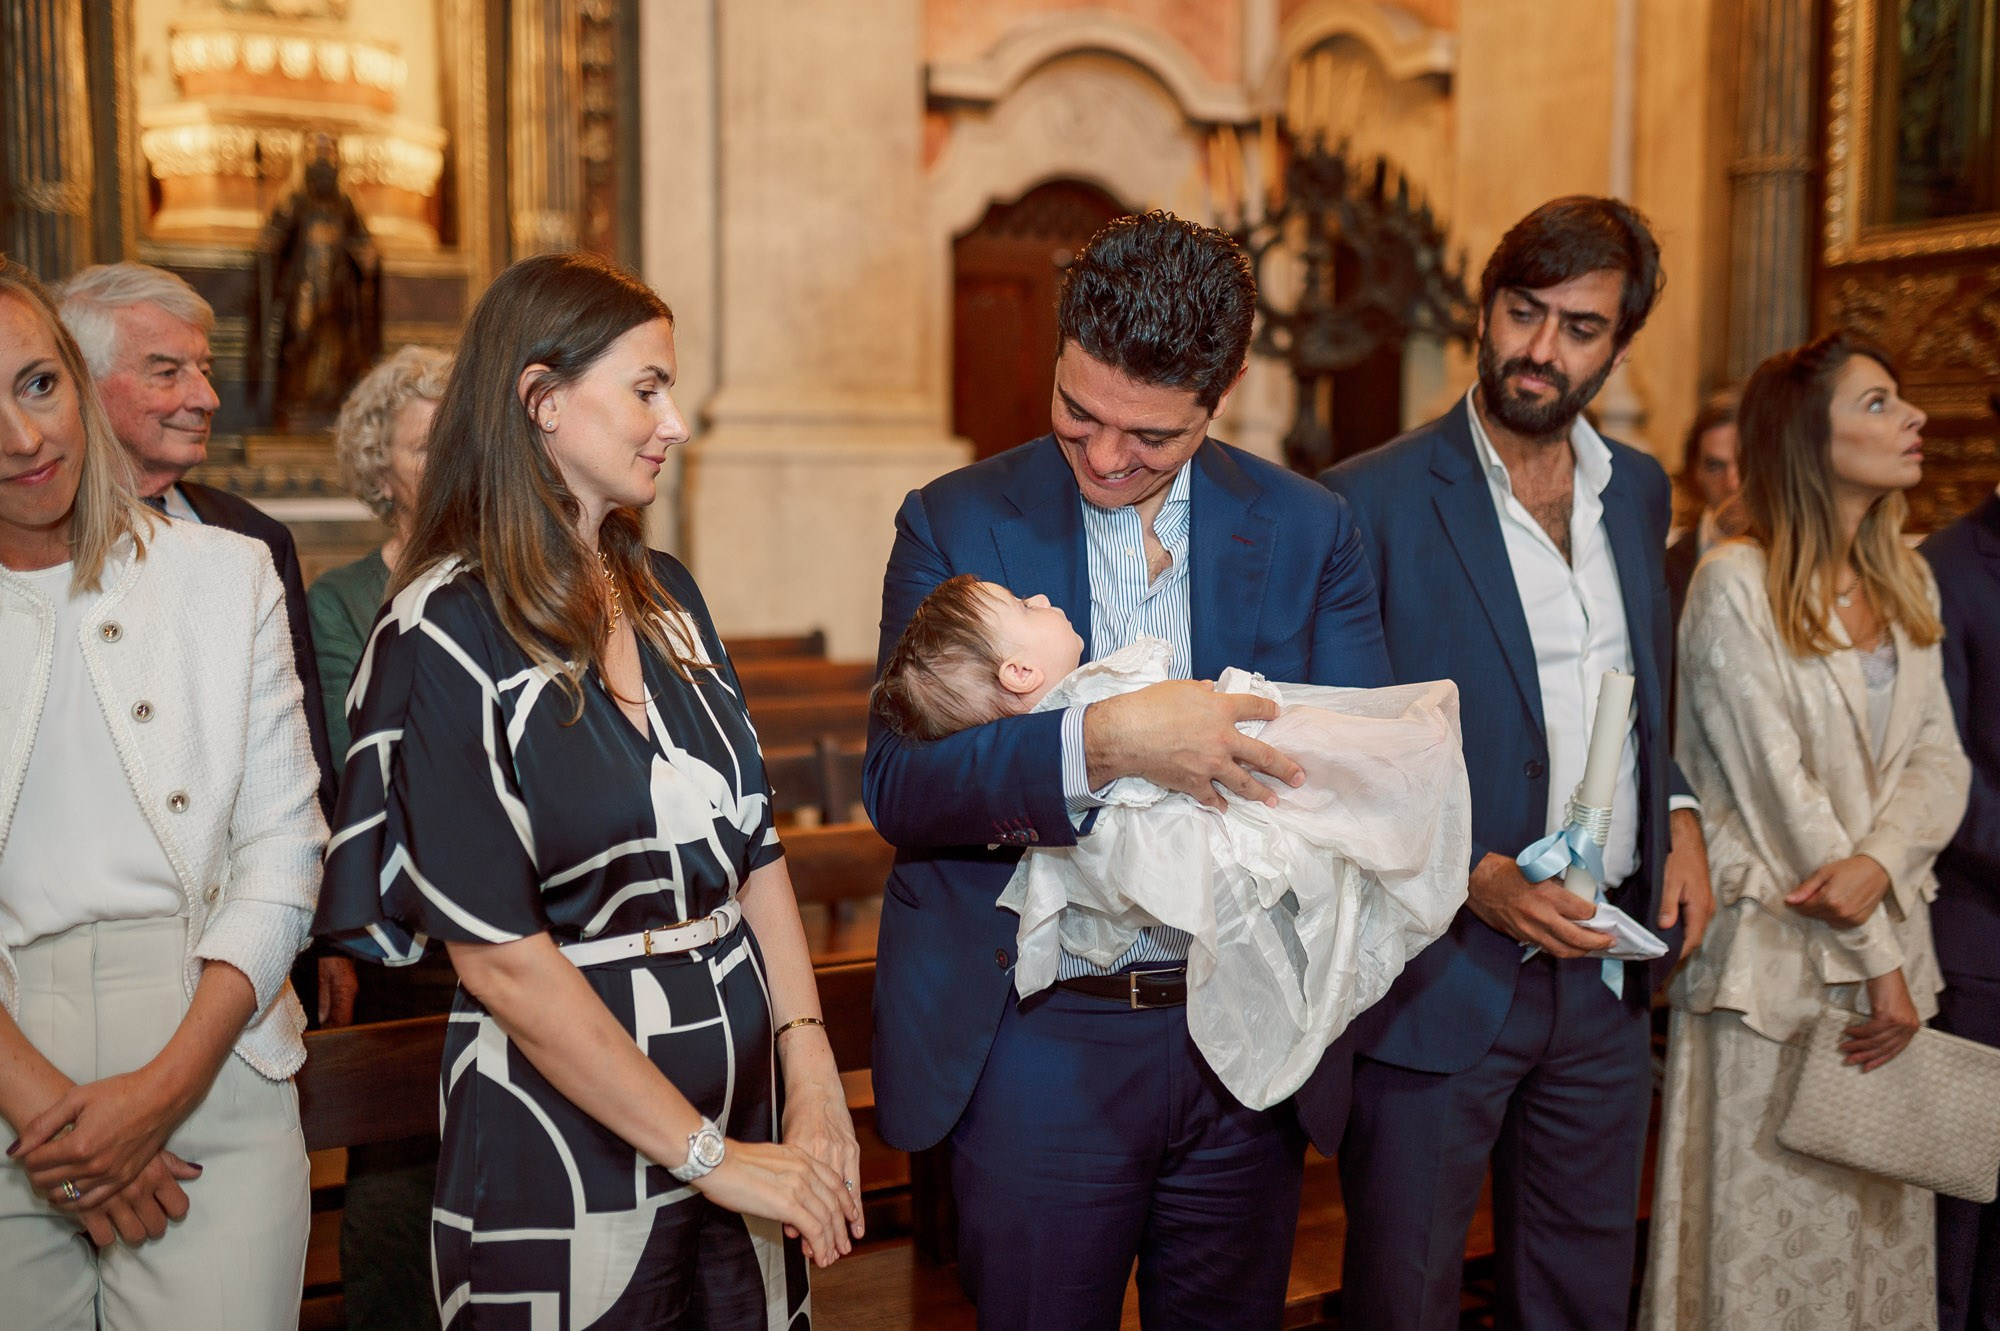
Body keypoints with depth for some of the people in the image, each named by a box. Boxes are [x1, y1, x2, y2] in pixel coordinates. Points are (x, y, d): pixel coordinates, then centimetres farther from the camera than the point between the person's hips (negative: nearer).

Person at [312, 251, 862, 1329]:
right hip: (562, 1135, -6)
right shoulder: (448, 635, -13)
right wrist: (708, 1155, -14)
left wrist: (812, 1076, -4)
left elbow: (752, 845, 7)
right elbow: (500, 955, -17)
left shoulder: (666, 595, 7)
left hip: (743, 1092, 6)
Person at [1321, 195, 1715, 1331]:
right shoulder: (1372, 502, -12)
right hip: (1443, 977, -5)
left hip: (1606, 973, 6)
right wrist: (1475, 877, -19)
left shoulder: (1639, 489, 8)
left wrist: (1680, 815, 5)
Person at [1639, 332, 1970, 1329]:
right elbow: (1780, 787, -13)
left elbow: (1938, 758, 4)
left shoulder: (1904, 582, 10)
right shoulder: (1736, 584, -11)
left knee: (1884, 1219, 12)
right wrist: (1877, 961, -10)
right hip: (1776, 949, -6)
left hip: (1888, 929, 6)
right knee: (1774, 1226, 3)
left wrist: (1880, 861, -17)